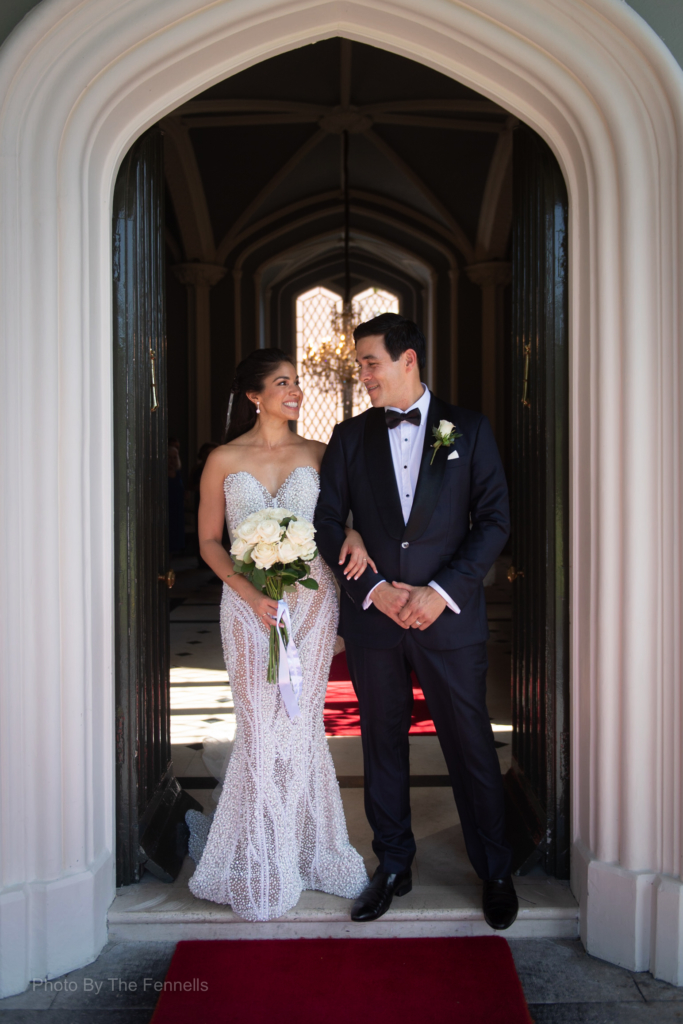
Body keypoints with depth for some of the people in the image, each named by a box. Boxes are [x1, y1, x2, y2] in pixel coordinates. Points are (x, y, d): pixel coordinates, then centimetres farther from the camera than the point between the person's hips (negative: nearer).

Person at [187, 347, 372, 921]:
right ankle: (261, 864, 17)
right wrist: (248, 591, -13)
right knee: (260, 729, 0)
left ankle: (307, 850, 26)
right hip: (249, 604, -1)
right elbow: (209, 540, 2)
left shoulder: (316, 454, 7)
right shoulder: (224, 460, 1)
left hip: (311, 599, 2)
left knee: (302, 725, 8)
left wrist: (353, 535, -11)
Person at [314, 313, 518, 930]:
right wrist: (374, 589, -10)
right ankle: (393, 867, 30)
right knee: (383, 746, 13)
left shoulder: (469, 430, 1)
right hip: (373, 619, 2)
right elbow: (328, 526, 4)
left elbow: (494, 520, -3)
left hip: (450, 619, -2)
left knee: (472, 747, 6)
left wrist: (442, 591, -13)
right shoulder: (350, 437, 7)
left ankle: (496, 873, 26)